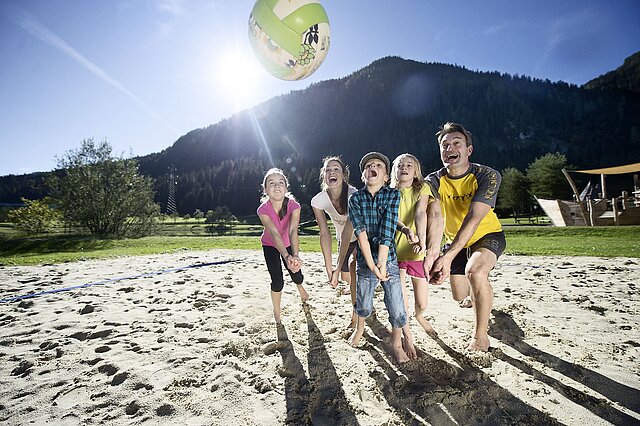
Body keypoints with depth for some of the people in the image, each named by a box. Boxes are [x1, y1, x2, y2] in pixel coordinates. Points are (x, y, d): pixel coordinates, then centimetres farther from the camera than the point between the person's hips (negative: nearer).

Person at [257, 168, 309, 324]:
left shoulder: (294, 206, -29)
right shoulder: (263, 210, -32)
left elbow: (293, 231, -43)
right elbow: (275, 234, -44)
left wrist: (295, 256, -59)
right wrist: (287, 257, -61)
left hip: (287, 244, 2)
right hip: (270, 246, -1)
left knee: (297, 276, 8)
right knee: (277, 282, -10)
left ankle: (300, 287, 48)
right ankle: (276, 314, 18)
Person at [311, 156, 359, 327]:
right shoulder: (318, 200, -24)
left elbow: (348, 230, -41)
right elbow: (325, 233, -25)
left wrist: (338, 268, -44)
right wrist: (329, 268, -30)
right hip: (343, 240, 4)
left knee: (352, 266, -23)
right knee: (346, 277, 15)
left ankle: (356, 315, -3)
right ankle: (356, 287, 53)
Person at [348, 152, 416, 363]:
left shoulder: (393, 195, -6)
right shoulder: (355, 199, -4)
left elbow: (387, 233, -15)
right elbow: (361, 233, -12)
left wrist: (382, 264, -18)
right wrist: (372, 265, -18)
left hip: (389, 258, -1)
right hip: (365, 260, 1)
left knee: (397, 308, -1)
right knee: (364, 304, 14)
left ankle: (397, 342, 27)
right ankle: (360, 328, 46)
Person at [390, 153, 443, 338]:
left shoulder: (422, 189, 0)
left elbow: (420, 213, -18)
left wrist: (422, 240, -34)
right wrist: (405, 230, -36)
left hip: (417, 252, 0)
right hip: (395, 251, 0)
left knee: (422, 304, 9)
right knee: (401, 306, -1)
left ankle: (419, 316, 46)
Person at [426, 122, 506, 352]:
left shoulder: (488, 176, -26)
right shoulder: (434, 181, -19)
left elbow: (473, 219, -38)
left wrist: (448, 257, -49)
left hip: (487, 236, -3)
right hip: (454, 240, 4)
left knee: (475, 271, -35)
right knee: (460, 297, 12)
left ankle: (480, 335, -12)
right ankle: (481, 292, 53)